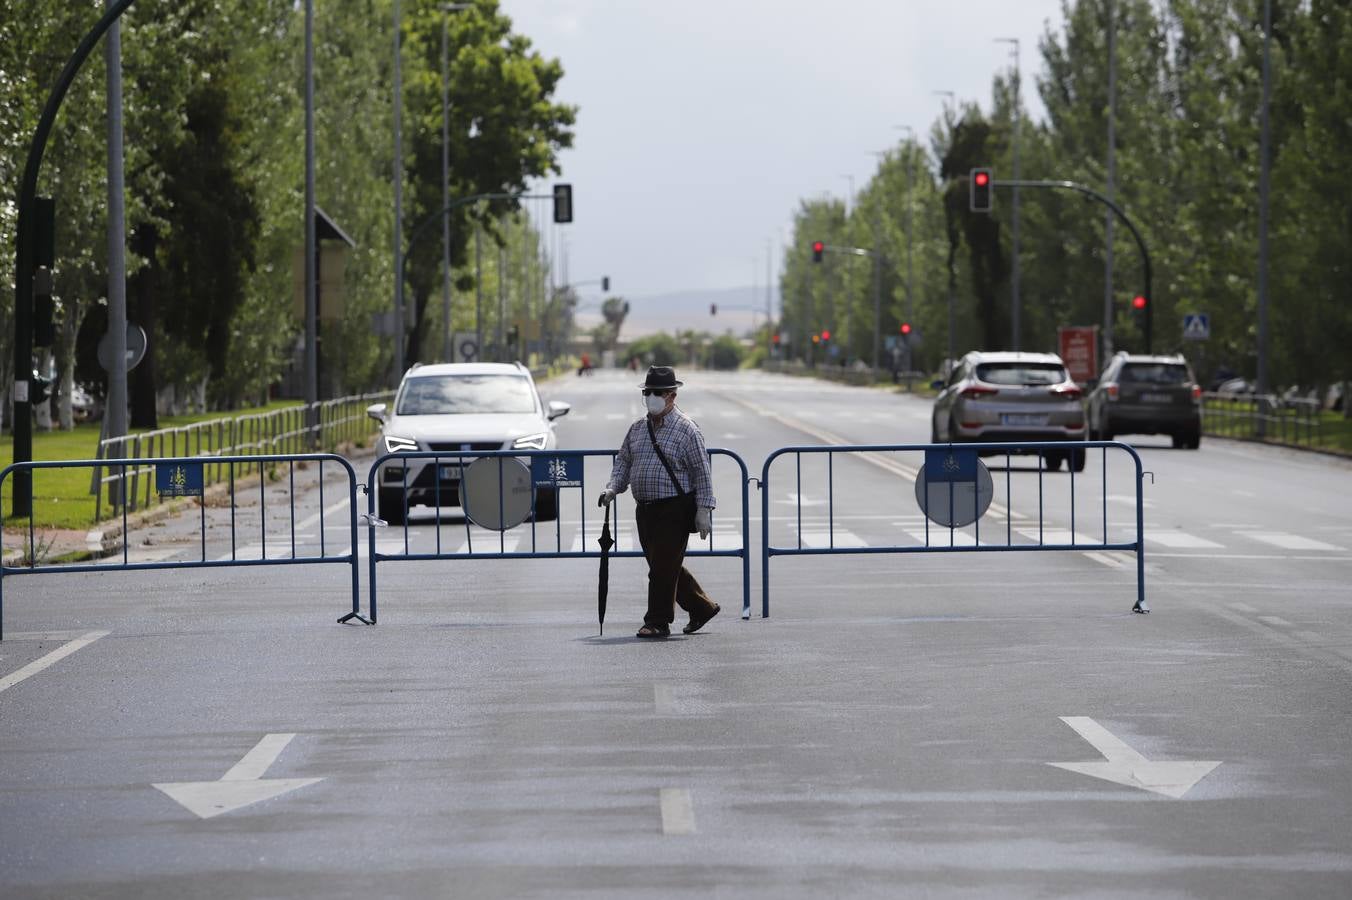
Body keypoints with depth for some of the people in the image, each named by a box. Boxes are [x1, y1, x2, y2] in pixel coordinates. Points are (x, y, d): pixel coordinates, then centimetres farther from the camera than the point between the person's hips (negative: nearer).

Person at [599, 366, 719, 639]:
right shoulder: (637, 429, 12)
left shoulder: (686, 430, -7)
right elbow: (623, 461, 20)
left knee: (663, 567, -8)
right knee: (662, 567, 13)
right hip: (645, 510, 7)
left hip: (675, 510, -7)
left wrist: (703, 511, -13)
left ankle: (658, 622, 0)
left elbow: (702, 472, -8)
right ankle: (702, 607, 28)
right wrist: (612, 488, 2)